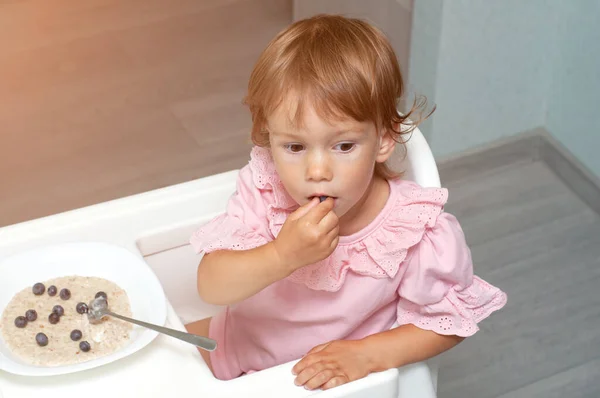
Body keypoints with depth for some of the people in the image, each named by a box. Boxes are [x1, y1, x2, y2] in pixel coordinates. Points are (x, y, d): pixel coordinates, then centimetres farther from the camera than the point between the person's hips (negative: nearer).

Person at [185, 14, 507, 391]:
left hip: (324, 377, -2)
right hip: (243, 344, 3)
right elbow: (211, 287, -29)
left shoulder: (420, 233, -29)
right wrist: (282, 256, -46)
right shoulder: (264, 191, -24)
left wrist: (366, 355, -27)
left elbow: (448, 322, -14)